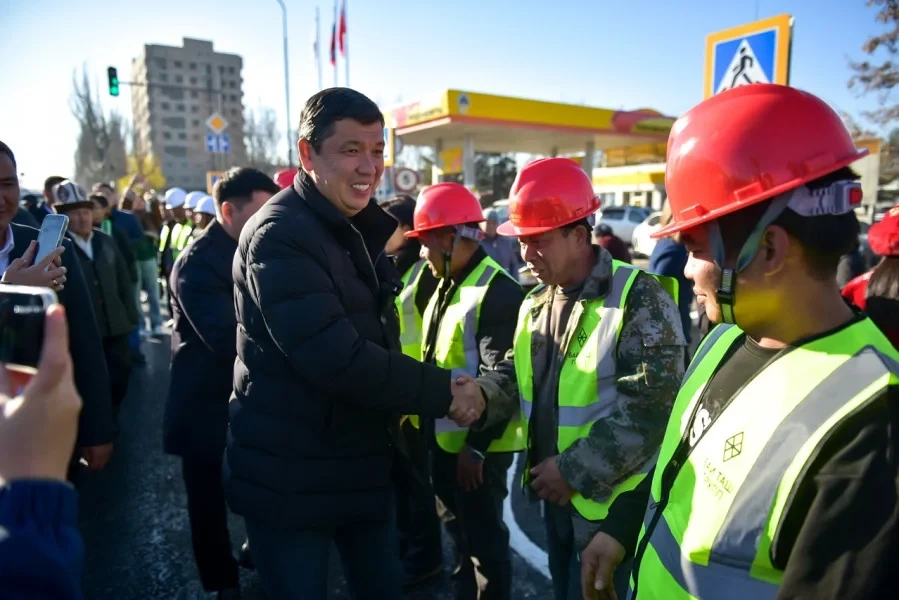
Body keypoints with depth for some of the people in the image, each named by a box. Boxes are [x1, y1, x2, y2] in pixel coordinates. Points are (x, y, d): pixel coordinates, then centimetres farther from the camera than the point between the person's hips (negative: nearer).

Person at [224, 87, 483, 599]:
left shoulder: (358, 230, 9)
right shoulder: (280, 236, -20)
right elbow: (335, 357, -29)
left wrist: (404, 401, 4)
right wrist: (441, 391, -21)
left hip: (363, 462, 8)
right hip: (291, 476, -8)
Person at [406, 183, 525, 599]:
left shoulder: (498, 291, -20)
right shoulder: (446, 285, 9)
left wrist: (477, 444, -20)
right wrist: (429, 422, 14)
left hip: (477, 444, -9)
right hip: (445, 438, 9)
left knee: (484, 540, 9)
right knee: (459, 532, 24)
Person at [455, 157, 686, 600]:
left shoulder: (639, 298, -18)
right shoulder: (536, 302, 7)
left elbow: (650, 405, -23)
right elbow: (517, 374, 13)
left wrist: (575, 471, -21)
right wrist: (482, 393, -10)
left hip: (613, 500, -7)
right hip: (554, 492, 7)